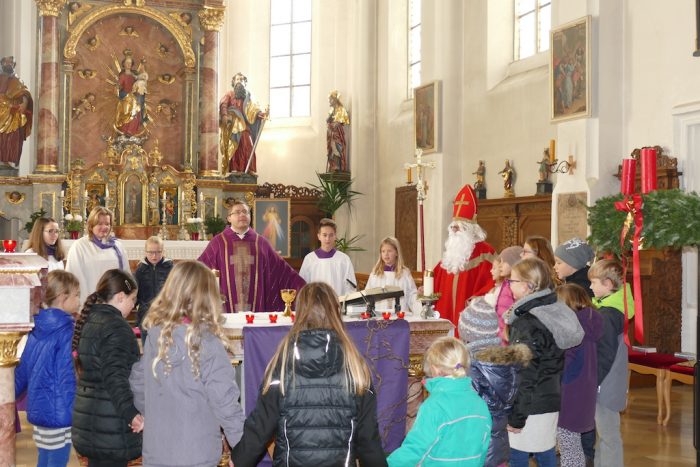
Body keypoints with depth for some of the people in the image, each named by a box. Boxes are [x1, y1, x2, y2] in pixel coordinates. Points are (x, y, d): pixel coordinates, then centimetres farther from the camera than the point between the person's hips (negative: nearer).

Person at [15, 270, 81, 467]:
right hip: (58, 411, -7)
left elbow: (23, 369, 12)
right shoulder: (66, 331, -17)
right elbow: (67, 376, -19)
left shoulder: (38, 328, 5)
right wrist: (71, 413, -15)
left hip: (38, 407, 8)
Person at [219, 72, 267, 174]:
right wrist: (224, 115, -24)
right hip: (232, 124, -3)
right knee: (234, 146, -13)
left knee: (247, 146, -11)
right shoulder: (229, 95, 13)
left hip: (243, 124, 3)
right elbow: (223, 105, -4)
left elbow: (253, 108, 9)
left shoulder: (247, 96, 23)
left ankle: (249, 169, -15)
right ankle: (234, 169, -17)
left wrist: (260, 113, -12)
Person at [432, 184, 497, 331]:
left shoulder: (485, 252, -7)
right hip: (447, 313, 7)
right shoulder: (451, 250, 17)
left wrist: (477, 299, -25)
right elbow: (438, 279, 25)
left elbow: (493, 282, -16)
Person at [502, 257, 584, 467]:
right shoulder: (554, 313, 5)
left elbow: (525, 376, -20)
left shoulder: (527, 323, -21)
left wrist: (516, 416, -16)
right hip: (550, 400, 9)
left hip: (531, 405, -9)